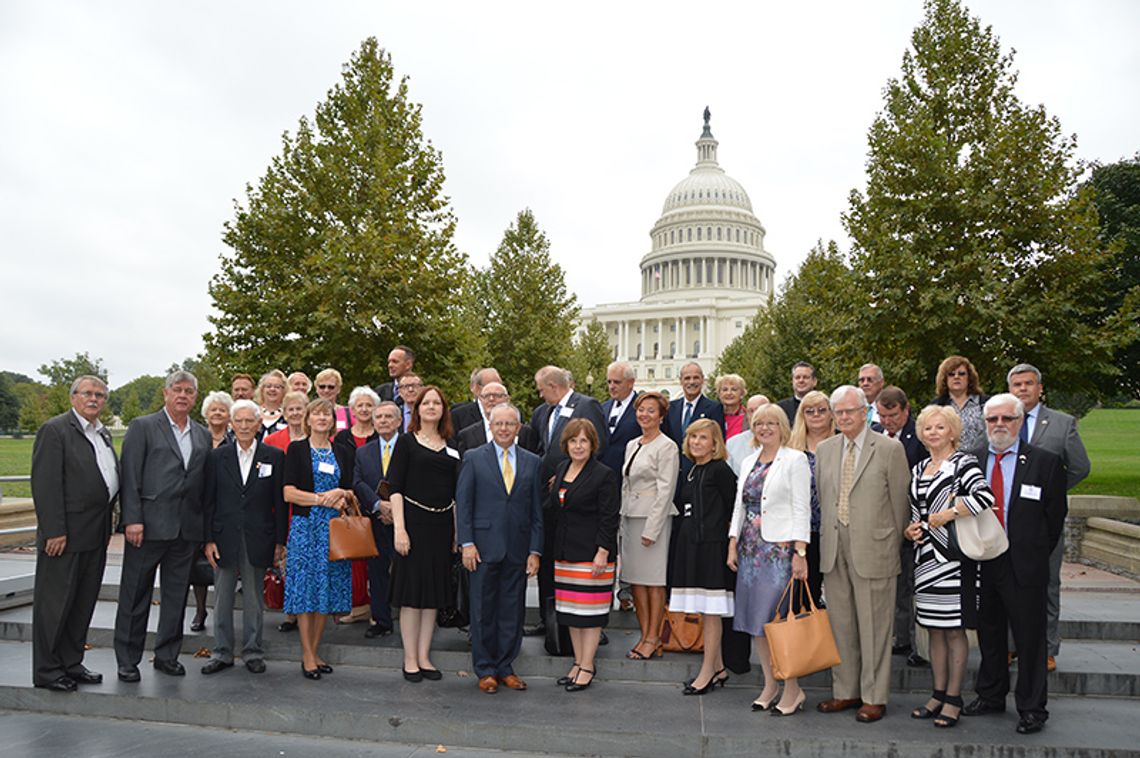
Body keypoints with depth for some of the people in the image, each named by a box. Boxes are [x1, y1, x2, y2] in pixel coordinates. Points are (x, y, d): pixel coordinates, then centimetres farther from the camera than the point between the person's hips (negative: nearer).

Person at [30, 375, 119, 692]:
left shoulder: (103, 433, 15)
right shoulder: (55, 429, -10)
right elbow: (44, 484, -16)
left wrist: (107, 526, 12)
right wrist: (54, 531, -20)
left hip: (95, 535, 8)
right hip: (64, 534, -8)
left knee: (83, 602, 14)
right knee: (55, 603, 2)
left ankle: (71, 663, 25)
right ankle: (46, 671, 13)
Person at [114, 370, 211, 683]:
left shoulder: (203, 435, 13)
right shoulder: (142, 427, 0)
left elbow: (206, 482, 12)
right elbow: (130, 477, -6)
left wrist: (206, 528, 6)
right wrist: (132, 519, -14)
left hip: (187, 528, 4)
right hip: (149, 525, -4)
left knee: (176, 595, 11)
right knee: (135, 596, 5)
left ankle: (167, 655, 24)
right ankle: (127, 660, 16)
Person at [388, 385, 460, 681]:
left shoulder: (450, 448, 12)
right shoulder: (407, 441, -1)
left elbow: (455, 492, 13)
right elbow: (395, 487, -6)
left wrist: (457, 530, 6)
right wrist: (399, 528, -15)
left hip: (441, 525, 5)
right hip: (414, 522, -5)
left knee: (434, 593, 8)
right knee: (412, 592, 0)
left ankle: (424, 658, 18)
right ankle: (410, 660, 10)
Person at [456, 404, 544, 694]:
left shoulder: (532, 463, 8)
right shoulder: (474, 458, 3)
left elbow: (537, 510, 7)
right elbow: (463, 503, 0)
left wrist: (535, 551, 2)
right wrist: (467, 543, -8)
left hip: (518, 549, 2)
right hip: (485, 547, -2)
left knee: (512, 610, 8)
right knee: (483, 610, 5)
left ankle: (505, 667, 21)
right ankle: (485, 670, 17)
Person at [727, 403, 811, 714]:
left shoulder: (795, 460, -4)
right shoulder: (749, 462, 15)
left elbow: (802, 508, -9)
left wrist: (800, 552, -14)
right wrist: (733, 544, 10)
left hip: (781, 546, -6)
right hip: (751, 547, 7)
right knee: (755, 618, 8)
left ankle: (793, 689, 6)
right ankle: (770, 685, 20)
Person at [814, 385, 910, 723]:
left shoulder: (890, 449, -5)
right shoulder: (824, 449, 10)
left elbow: (900, 501, -1)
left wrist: (895, 545, 2)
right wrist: (826, 538, 11)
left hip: (872, 550, -5)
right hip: (833, 550, 5)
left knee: (873, 626, 4)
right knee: (840, 624, 13)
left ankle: (874, 697, 16)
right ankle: (845, 691, 26)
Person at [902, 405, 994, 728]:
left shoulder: (963, 463, -7)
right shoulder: (918, 469, 14)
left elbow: (985, 497, -25)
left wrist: (947, 515, -19)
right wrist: (910, 530, 3)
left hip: (953, 558, -6)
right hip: (925, 559, 7)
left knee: (954, 630, 1)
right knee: (934, 629, 12)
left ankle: (953, 698, 12)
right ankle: (939, 695, 22)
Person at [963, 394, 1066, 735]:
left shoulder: (1045, 462, -4)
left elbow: (1056, 515, 0)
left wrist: (1036, 553, 2)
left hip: (1024, 566, -3)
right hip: (981, 564, 3)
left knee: (1030, 639, 6)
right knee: (989, 634, 16)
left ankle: (1032, 708, 21)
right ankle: (991, 695, 32)